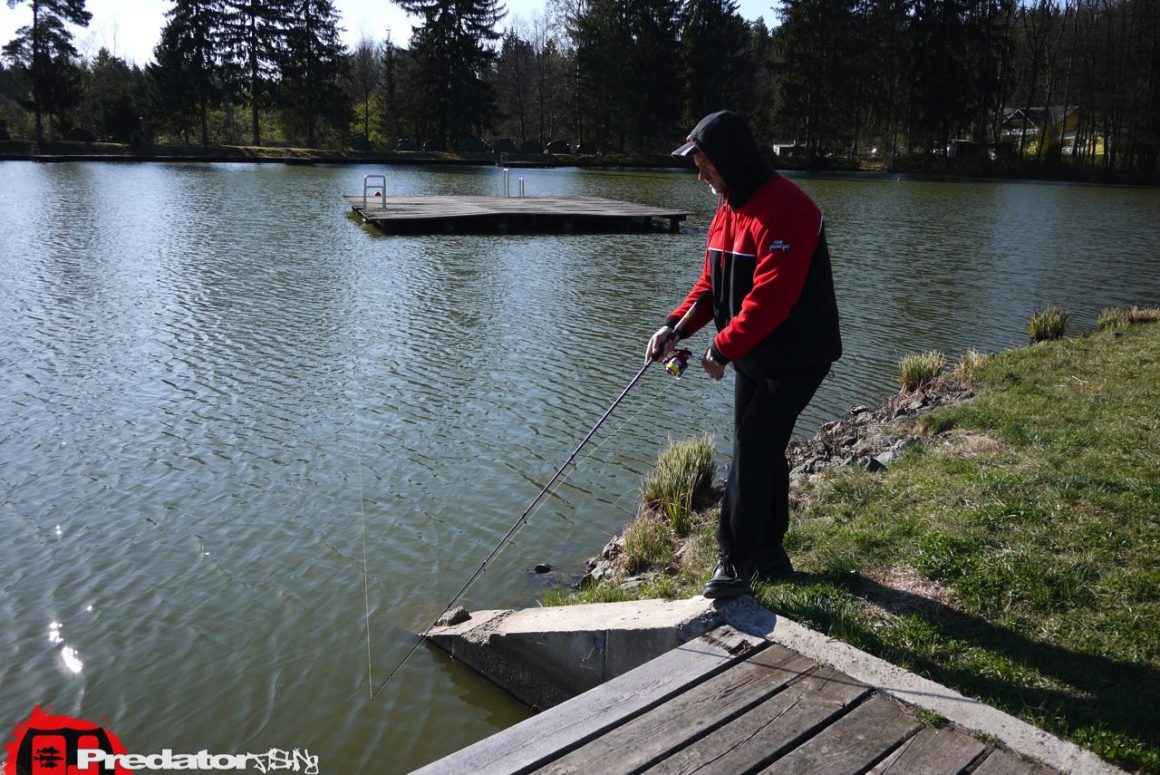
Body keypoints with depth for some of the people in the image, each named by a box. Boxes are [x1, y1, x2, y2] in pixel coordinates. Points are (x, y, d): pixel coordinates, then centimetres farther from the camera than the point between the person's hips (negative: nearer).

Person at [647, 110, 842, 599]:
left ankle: (737, 559, 3)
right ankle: (769, 552, 28)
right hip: (752, 355, 9)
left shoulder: (784, 211, -23)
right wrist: (676, 325, -5)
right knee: (760, 449, 14)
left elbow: (771, 297, -28)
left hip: (796, 357, -9)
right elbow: (711, 283, 10)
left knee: (752, 448, -9)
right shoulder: (728, 209, 9)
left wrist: (723, 348, -22)